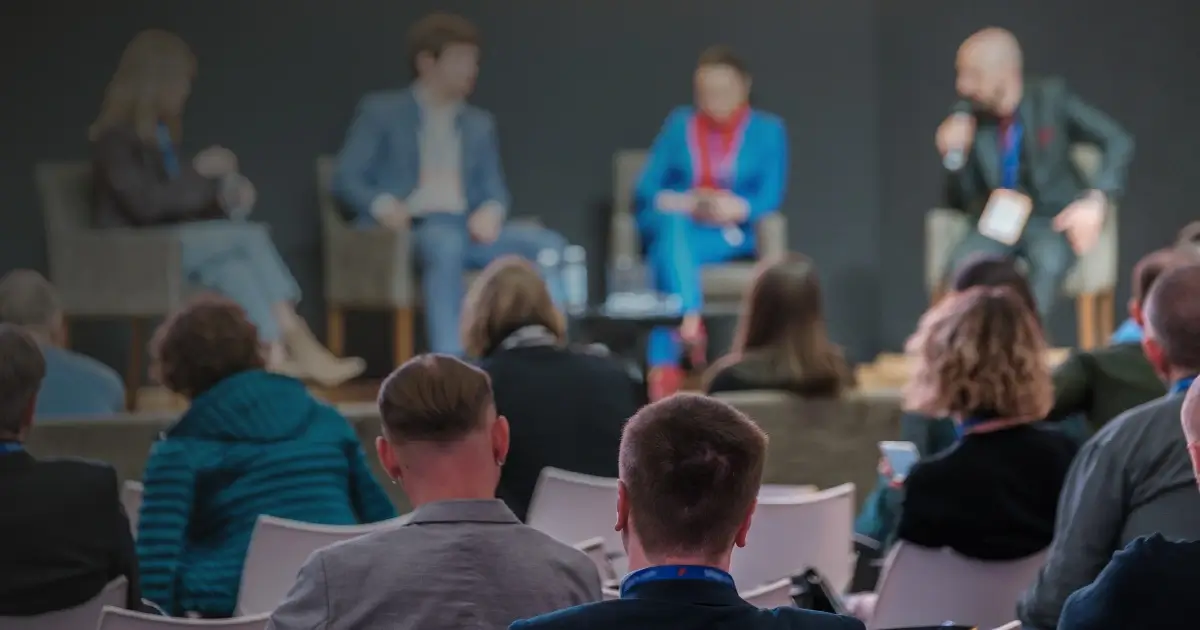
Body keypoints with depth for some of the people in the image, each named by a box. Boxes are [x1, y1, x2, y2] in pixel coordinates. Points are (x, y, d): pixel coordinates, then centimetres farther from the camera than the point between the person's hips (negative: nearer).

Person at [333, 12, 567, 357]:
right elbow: (345, 178, 2)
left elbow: (494, 189, 20)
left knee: (546, 244, -20)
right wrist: (382, 205, -19)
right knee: (445, 242, -40)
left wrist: (491, 211, -6)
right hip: (404, 229, -5)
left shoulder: (479, 124, 24)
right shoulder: (381, 111, 9)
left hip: (466, 229, 5)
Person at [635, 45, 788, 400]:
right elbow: (645, 190, 8)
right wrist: (683, 203, -14)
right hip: (669, 225, 2)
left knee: (669, 250, -36)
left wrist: (736, 208, -22)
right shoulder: (679, 125, 16)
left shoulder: (768, 130, 11)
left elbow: (770, 197, 0)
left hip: (728, 237, -2)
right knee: (673, 224, -38)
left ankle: (664, 361, -45)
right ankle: (690, 320, -56)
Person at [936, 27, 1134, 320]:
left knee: (1048, 261, -36)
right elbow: (960, 203, 0)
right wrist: (954, 156, -20)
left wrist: (1096, 201, -25)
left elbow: (1119, 142, -11)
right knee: (962, 263, -30)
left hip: (1053, 218, -2)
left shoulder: (1051, 99, -9)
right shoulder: (967, 116, -4)